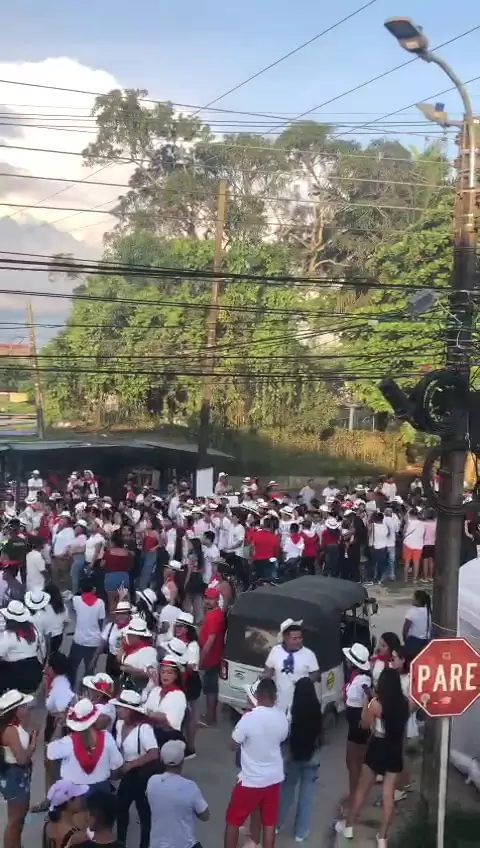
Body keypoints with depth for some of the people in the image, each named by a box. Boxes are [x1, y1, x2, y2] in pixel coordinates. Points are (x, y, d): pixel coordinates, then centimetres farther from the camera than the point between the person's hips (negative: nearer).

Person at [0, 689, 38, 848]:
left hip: (22, 774, 10)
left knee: (22, 813, 26)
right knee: (15, 818, 4)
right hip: (14, 775, -10)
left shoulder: (18, 726, 2)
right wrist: (33, 744, -15)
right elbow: (22, 758, -28)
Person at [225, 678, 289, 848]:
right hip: (274, 778, 4)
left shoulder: (249, 718, -24)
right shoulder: (282, 718, -8)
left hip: (251, 780, -4)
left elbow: (234, 744, -11)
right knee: (269, 822, 16)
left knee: (233, 820, 13)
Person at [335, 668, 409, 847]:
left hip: (377, 749, -3)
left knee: (362, 789, 13)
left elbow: (365, 724, -5)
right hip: (395, 751, 3)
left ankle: (348, 826, 27)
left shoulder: (376, 704, -18)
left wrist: (367, 706, 3)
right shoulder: (404, 702, -6)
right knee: (389, 793, 8)